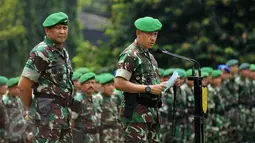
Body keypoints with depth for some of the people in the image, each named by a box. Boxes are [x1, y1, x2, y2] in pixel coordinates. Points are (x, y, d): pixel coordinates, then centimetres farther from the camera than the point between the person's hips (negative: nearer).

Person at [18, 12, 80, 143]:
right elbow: (23, 85, -14)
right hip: (48, 112, -9)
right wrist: (30, 107, -1)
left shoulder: (62, 52, 15)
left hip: (63, 113, 9)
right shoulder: (41, 53, -13)